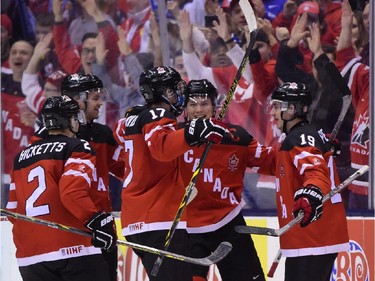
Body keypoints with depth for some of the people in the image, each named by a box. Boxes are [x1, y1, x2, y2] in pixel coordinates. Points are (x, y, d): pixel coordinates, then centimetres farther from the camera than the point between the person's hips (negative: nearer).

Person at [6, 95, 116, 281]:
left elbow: (13, 210, 21)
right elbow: (73, 192, -18)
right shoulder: (77, 148, -1)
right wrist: (98, 220, -18)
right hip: (72, 249, -6)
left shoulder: (21, 158, 19)